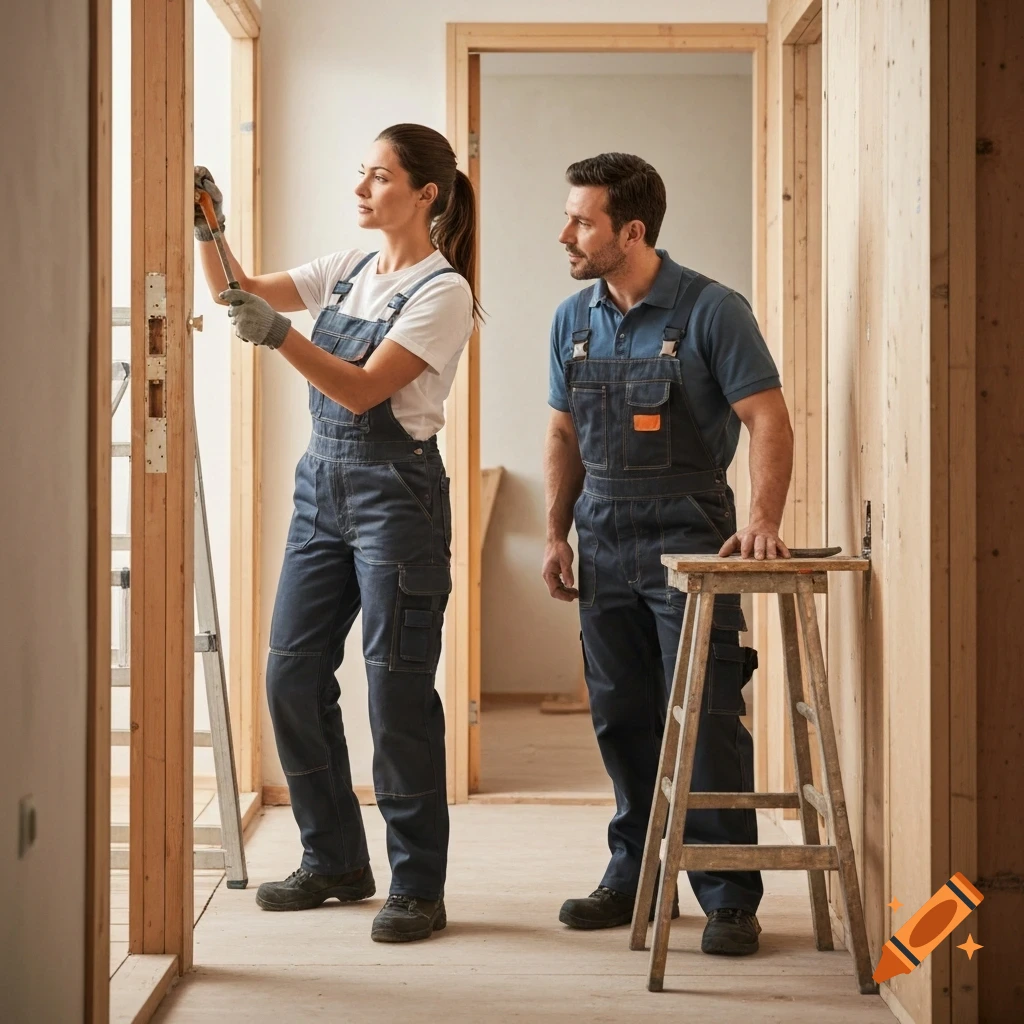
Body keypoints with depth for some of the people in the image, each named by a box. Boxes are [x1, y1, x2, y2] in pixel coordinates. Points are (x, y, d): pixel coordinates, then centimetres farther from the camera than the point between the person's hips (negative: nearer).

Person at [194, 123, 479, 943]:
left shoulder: (443, 291, -9)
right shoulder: (349, 269, 12)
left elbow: (365, 388, -17)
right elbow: (243, 295, 11)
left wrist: (279, 335, -26)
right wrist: (209, 233, -5)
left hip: (395, 490, -7)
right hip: (323, 481, 7)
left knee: (397, 690, -4)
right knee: (293, 675, 8)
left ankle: (418, 887, 7)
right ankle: (335, 861, 23)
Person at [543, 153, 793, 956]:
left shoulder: (710, 311, -9)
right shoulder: (574, 319, 8)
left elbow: (768, 419, -13)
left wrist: (764, 519, -25)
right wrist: (556, 534, 9)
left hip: (688, 538, -6)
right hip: (605, 543, 6)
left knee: (706, 721, -6)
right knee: (622, 720, 12)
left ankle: (730, 896, 1)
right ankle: (637, 874, 25)